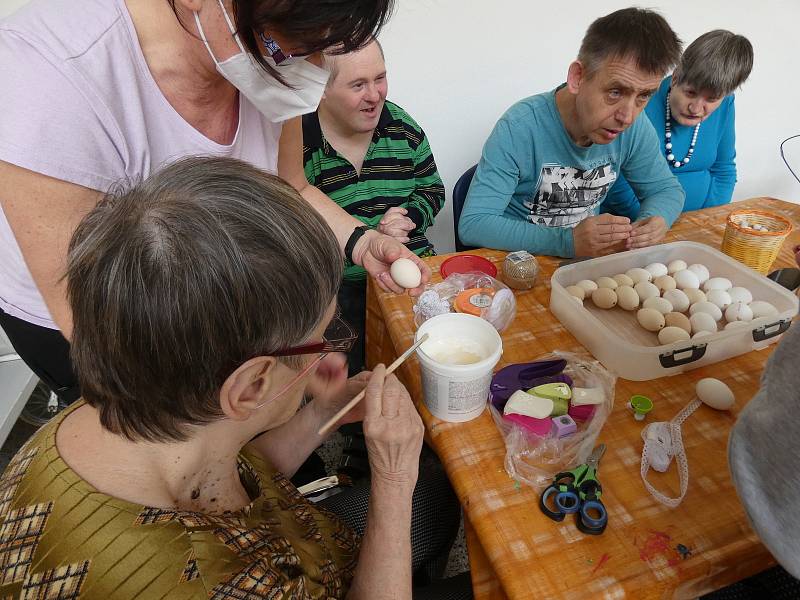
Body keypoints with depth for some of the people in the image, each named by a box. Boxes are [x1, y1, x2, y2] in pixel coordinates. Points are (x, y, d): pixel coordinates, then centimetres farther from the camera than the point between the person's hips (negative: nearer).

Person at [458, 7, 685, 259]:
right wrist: (566, 242, -36)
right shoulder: (519, 128, -24)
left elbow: (667, 189, 7)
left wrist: (656, 220, -17)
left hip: (588, 257, 4)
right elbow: (472, 225, -26)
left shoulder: (636, 129, -8)